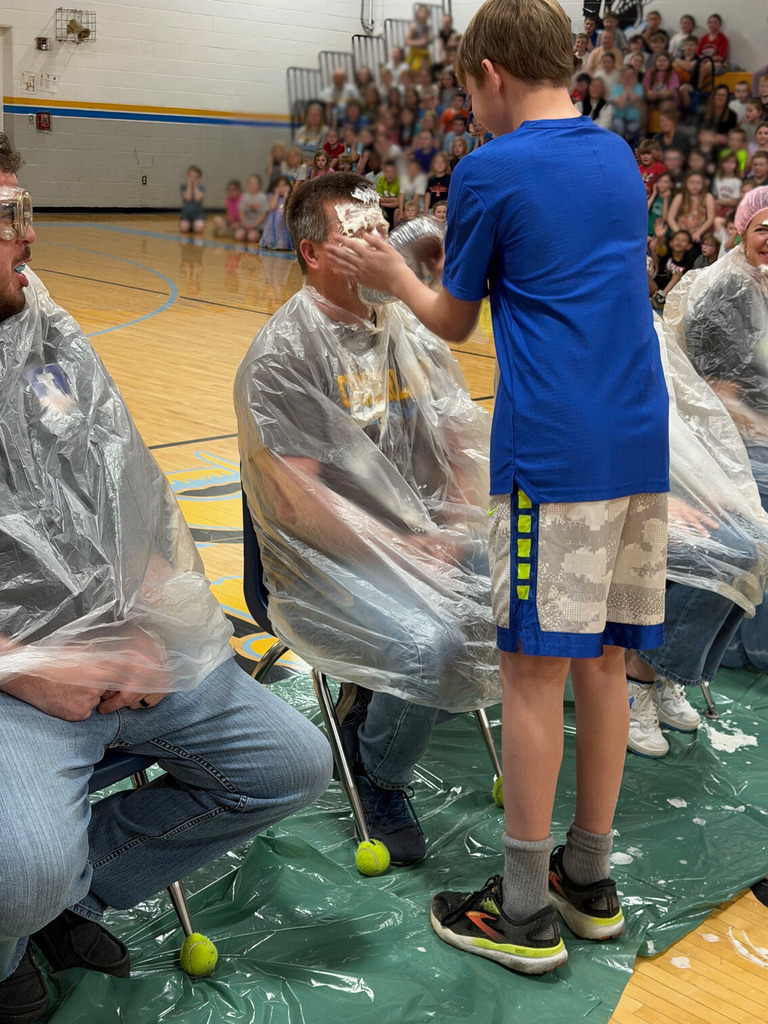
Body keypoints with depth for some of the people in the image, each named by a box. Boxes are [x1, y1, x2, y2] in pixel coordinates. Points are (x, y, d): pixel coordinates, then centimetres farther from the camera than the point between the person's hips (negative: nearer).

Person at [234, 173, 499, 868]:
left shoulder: (410, 330, 11)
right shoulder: (281, 355, -11)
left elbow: (466, 444, 11)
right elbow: (302, 503, -16)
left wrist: (453, 536, -5)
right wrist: (405, 553, -17)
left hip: (428, 540, 7)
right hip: (329, 562, -7)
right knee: (429, 640, -31)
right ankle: (377, 775, 3)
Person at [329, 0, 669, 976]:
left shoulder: (488, 170, -3)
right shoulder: (621, 155, 17)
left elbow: (453, 322, 5)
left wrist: (393, 274, 24)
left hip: (552, 456, -7)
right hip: (640, 447, 7)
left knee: (535, 669, 0)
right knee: (600, 662, 12)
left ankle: (525, 911, 10)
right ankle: (589, 880, 25)